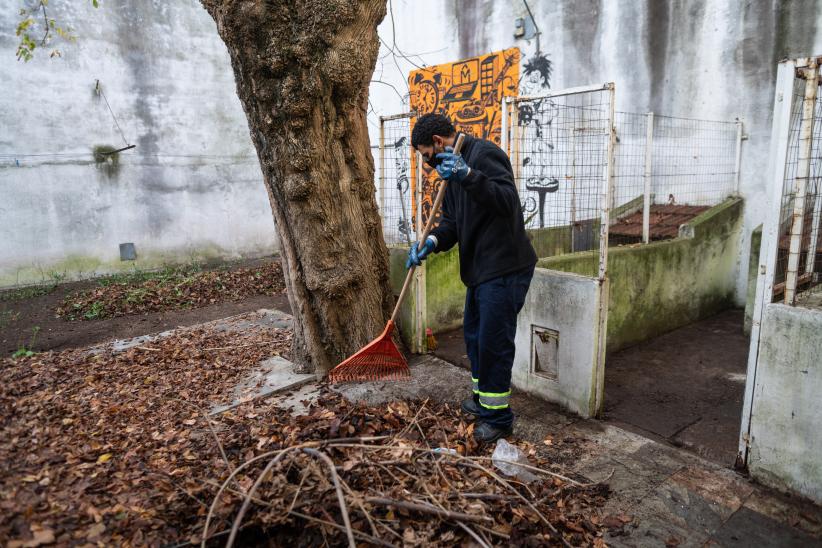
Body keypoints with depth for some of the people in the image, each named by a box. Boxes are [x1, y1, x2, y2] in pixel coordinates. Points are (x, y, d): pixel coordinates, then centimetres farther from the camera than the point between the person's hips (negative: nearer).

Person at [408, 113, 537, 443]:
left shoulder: (484, 154, -14)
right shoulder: (452, 169, 15)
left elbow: (508, 201, -29)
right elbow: (452, 221, 14)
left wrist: (469, 175, -39)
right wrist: (432, 241, -5)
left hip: (505, 268, -10)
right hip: (480, 268, 10)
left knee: (493, 342, -2)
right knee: (474, 335, 20)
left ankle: (498, 418, 15)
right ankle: (483, 399, 39)